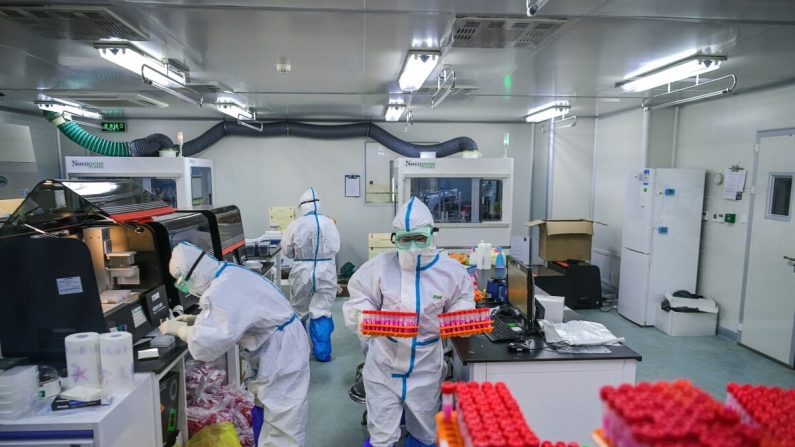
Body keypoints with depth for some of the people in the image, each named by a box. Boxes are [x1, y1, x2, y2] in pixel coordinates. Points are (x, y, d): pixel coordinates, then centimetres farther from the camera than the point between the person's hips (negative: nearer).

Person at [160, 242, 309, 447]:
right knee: (266, 418, 23)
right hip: (278, 351, 10)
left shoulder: (221, 290, -27)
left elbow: (205, 345, -27)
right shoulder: (230, 274, 5)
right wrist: (197, 320, 9)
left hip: (281, 355, -10)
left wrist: (179, 329, -10)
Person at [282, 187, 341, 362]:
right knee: (322, 312, 6)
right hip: (326, 271, 0)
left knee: (299, 312, 18)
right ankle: (322, 353, 10)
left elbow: (287, 251, 0)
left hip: (302, 272, 0)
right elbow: (335, 248, 0)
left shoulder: (295, 224, -10)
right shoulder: (329, 223, -9)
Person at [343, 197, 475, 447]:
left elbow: (462, 300, 9)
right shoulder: (380, 266, -12)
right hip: (384, 365, -1)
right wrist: (363, 317, -21)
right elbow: (359, 298, -1)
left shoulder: (450, 270, -7)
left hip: (426, 367, 2)